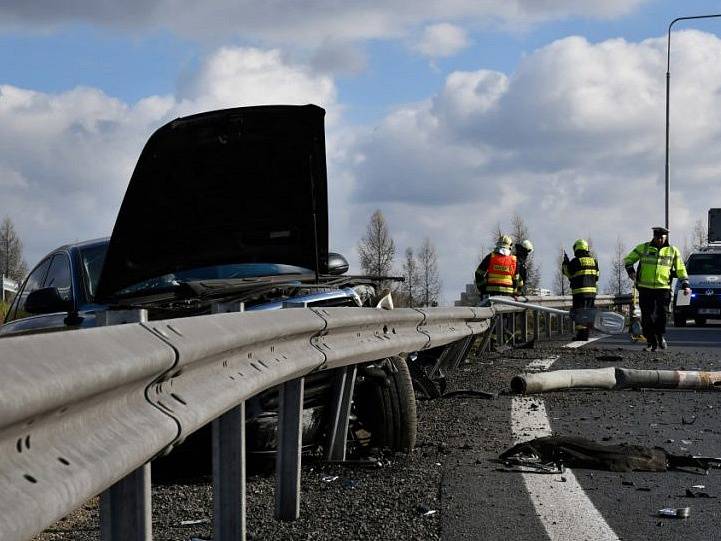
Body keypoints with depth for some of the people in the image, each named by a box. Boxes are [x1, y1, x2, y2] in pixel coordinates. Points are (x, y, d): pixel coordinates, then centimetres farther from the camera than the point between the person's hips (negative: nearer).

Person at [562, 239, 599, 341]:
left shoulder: (575, 261, -10)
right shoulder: (593, 260, 8)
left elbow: (567, 272, 2)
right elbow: (596, 277, 13)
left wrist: (565, 263, 15)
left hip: (579, 291, -6)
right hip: (592, 291, 6)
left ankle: (581, 335, -10)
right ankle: (585, 336, 13)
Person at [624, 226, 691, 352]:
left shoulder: (672, 251, 9)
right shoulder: (643, 248, 6)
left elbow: (680, 269, 13)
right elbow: (628, 259, 15)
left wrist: (685, 285, 6)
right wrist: (630, 270, -3)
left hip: (663, 289, 0)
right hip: (645, 289, 0)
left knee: (661, 315, -2)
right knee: (647, 317, -2)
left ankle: (660, 336, 24)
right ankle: (651, 342, 7)